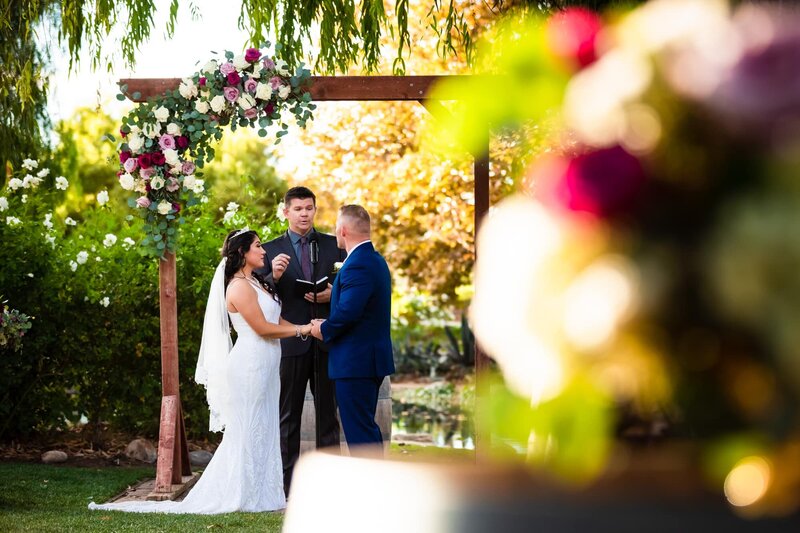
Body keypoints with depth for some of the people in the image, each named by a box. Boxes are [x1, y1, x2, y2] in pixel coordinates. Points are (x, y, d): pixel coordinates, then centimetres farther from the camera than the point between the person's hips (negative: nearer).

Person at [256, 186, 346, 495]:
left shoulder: (333, 245, 8)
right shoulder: (271, 250, 3)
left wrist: (333, 294, -12)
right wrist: (274, 276, -21)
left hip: (327, 341, 1)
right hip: (291, 342, -1)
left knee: (328, 411, 6)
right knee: (288, 415, 4)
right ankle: (288, 484, 7)